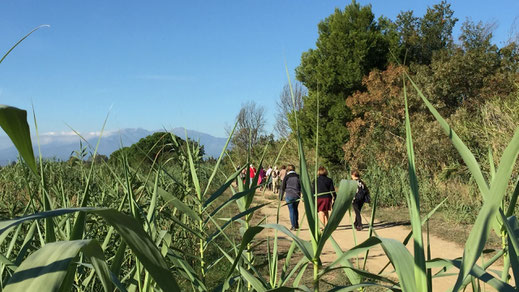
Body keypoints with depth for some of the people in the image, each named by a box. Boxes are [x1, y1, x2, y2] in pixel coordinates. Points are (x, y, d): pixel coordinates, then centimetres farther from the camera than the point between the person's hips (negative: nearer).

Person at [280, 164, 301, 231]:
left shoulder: (287, 177, -3)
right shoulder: (298, 176, 4)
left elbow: (282, 187, -1)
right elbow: (301, 187, 6)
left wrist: (280, 197, 6)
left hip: (289, 196, -3)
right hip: (297, 196, 3)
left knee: (291, 211, 3)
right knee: (295, 209, 19)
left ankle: (294, 226, 2)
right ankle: (296, 224, 20)